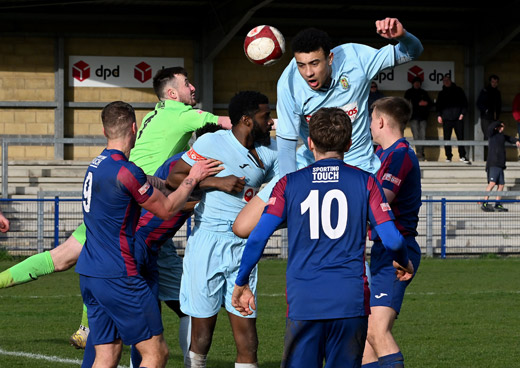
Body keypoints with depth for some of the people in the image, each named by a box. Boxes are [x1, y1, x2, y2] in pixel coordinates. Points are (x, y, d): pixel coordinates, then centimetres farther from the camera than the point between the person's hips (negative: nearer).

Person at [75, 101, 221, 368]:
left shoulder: (97, 165, 12)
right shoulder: (126, 172, -16)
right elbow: (167, 209, -5)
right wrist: (192, 178, 8)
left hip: (89, 274, 9)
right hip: (118, 276, -9)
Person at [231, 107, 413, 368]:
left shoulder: (289, 184, 6)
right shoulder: (364, 182, 5)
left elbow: (257, 238, -2)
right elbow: (391, 240, -1)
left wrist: (241, 284, 12)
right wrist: (404, 264, 21)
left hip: (303, 303, 0)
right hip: (350, 301, 0)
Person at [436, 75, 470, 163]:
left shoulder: (458, 90, 9)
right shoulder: (442, 93, 14)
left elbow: (465, 103, 9)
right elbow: (438, 105, 16)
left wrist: (462, 113, -3)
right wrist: (439, 115, 1)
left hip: (458, 117, -2)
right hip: (446, 118, 2)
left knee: (460, 137, -3)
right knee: (447, 138, -2)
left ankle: (462, 156, 3)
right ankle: (448, 156, 4)